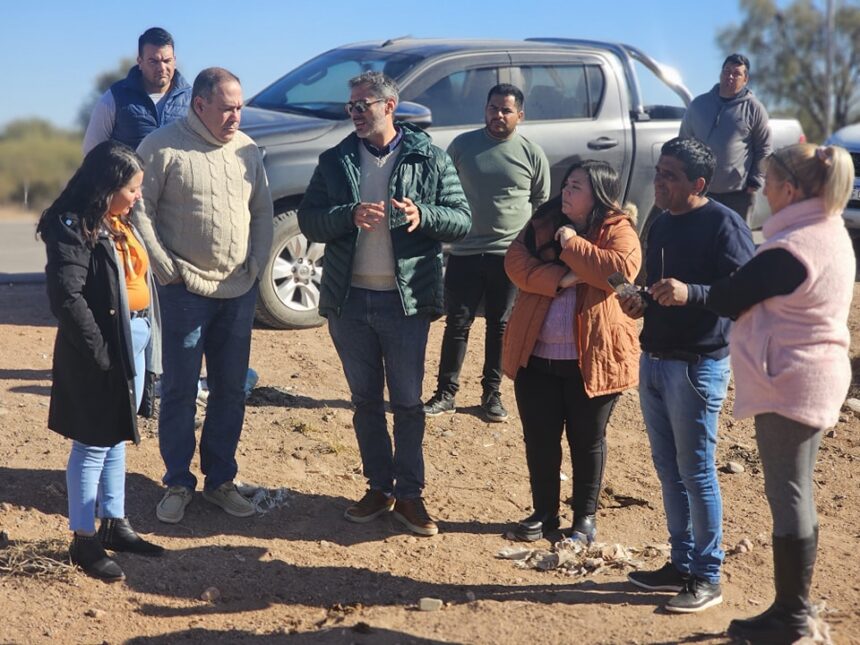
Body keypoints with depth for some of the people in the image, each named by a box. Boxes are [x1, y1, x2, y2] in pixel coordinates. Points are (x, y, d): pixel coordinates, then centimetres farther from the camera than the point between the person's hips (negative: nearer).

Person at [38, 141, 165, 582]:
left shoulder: (121, 223, 12)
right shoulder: (74, 228, -16)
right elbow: (67, 298, -21)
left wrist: (148, 341, 5)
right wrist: (100, 353, -21)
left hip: (134, 343, 9)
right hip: (102, 351, -9)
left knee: (117, 439, 18)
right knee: (94, 445, 1)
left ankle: (114, 524, 30)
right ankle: (83, 540, 11)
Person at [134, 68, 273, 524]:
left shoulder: (247, 150, 9)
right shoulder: (163, 147, -7)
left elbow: (263, 212, 14)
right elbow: (140, 210, -8)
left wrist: (256, 264, 4)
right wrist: (167, 269, -9)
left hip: (239, 293, 5)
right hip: (185, 292, -4)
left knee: (231, 391, 10)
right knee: (179, 391, 3)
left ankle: (220, 480, 23)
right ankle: (178, 483, 15)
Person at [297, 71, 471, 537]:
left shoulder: (429, 159, 0)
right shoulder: (335, 161, 6)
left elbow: (461, 220, -3)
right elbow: (308, 220, 0)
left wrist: (423, 216, -22)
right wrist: (349, 215, -19)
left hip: (405, 301, -3)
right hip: (349, 300, 3)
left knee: (408, 403, 4)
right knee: (365, 401, 12)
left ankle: (409, 494, 14)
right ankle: (379, 488, 24)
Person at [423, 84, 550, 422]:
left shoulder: (533, 154, 0)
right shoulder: (463, 144, 2)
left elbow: (541, 204, 9)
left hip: (510, 256, 0)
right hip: (464, 253, 0)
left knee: (500, 327, 9)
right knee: (457, 324, 3)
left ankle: (491, 394, 20)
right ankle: (445, 393, 12)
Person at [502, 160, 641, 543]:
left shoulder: (618, 230, -5)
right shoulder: (544, 223, 8)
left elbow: (621, 269, -24)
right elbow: (516, 262, -5)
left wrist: (572, 245, -18)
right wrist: (559, 278, -18)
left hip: (591, 359, -4)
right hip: (536, 355, 4)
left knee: (587, 440, 9)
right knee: (539, 437, 11)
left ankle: (585, 518, 24)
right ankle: (544, 512, 28)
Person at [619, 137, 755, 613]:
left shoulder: (723, 225, -12)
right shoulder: (661, 224, 13)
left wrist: (690, 293, -31)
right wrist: (641, 304, 3)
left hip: (698, 365, -8)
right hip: (653, 360, 8)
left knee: (697, 471, -2)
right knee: (668, 468, 13)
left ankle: (707, 578, 9)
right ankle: (681, 563, 24)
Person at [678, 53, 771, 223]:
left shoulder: (754, 108, 0)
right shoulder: (699, 104, 7)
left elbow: (764, 149, 2)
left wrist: (755, 182, -5)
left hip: (738, 192, -2)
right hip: (700, 190, 3)